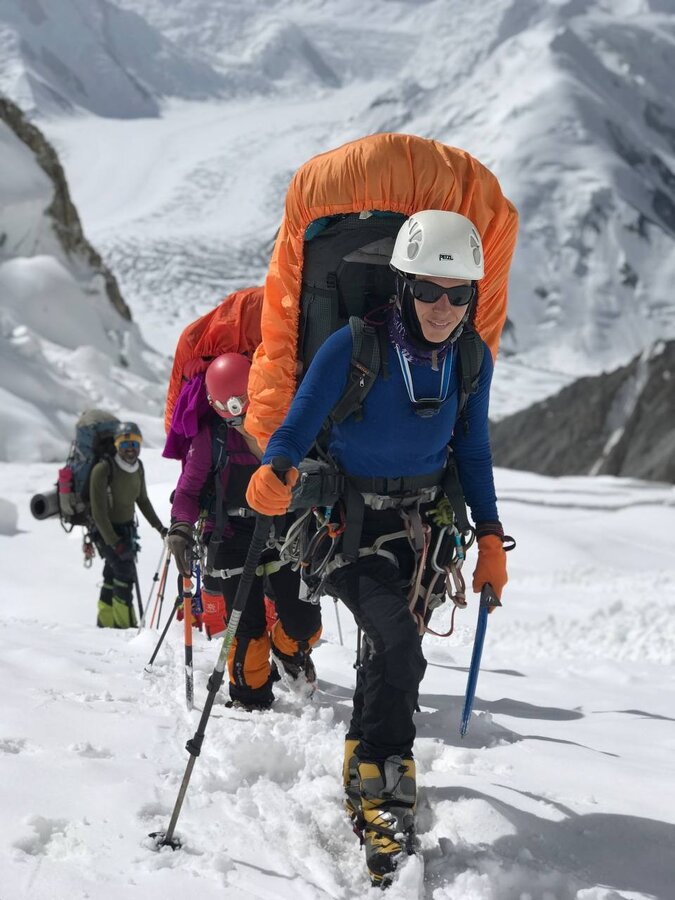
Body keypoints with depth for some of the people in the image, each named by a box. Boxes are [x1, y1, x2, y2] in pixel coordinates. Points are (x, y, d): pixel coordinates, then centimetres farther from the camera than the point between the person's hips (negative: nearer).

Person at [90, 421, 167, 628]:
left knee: (112, 576, 13)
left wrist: (160, 527, 12)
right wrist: (114, 543, -25)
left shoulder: (138, 467, 0)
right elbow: (99, 512, -22)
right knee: (125, 572, -16)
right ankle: (124, 624, -8)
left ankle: (106, 622, 25)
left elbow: (143, 501, 15)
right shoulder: (103, 469, -22)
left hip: (127, 528, 7)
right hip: (106, 531, -7)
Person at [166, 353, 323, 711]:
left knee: (303, 621, -3)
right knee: (247, 627, -3)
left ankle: (288, 648, 32)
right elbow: (189, 489, -2)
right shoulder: (211, 436, -9)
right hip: (234, 540, -1)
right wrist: (181, 527, -16)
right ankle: (250, 693, 17)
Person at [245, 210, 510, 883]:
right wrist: (274, 472, -40)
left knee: (389, 650, 8)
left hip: (416, 521, 5)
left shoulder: (472, 361, -4)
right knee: (400, 646, -23)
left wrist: (490, 538, 4)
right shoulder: (351, 349, -20)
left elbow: (472, 451, 8)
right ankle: (384, 790, -9)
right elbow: (297, 425, -18)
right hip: (347, 518, -5)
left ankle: (365, 772, 32)